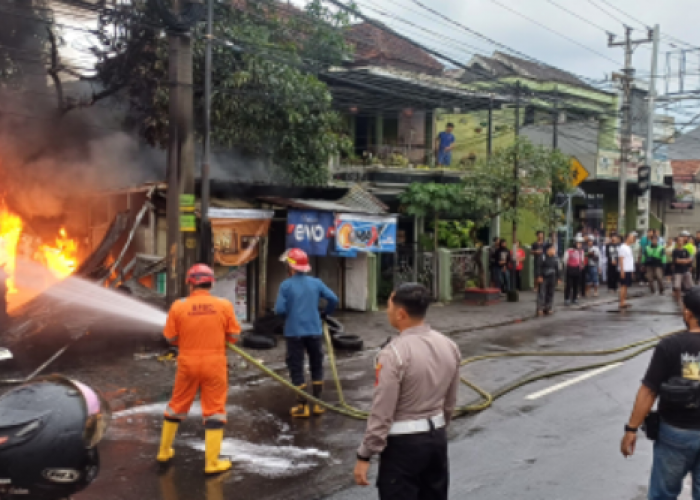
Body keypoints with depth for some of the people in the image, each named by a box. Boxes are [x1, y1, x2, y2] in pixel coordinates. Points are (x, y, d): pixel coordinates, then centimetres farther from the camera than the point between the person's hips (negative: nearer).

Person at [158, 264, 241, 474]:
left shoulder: (178, 307, -8)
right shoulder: (224, 305, -7)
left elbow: (171, 338, -2)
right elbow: (234, 336, -3)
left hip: (187, 364, 1)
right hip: (215, 364, -1)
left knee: (177, 407, 18)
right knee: (214, 411, 6)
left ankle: (165, 451, 32)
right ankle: (212, 462, 8)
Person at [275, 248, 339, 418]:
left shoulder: (286, 285, -8)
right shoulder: (316, 283, 1)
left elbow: (279, 310, -14)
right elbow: (333, 299, -6)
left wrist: (288, 314, 8)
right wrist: (325, 314, 11)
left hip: (294, 332, -3)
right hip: (314, 331, 3)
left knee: (296, 369, 6)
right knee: (317, 367, 16)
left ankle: (302, 406, 7)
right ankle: (317, 404, 20)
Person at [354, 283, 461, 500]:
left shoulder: (394, 353, -21)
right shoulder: (449, 346, 1)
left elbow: (382, 413, -20)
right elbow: (450, 402, 10)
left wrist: (364, 455, -12)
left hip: (403, 443, -7)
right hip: (437, 437, 7)